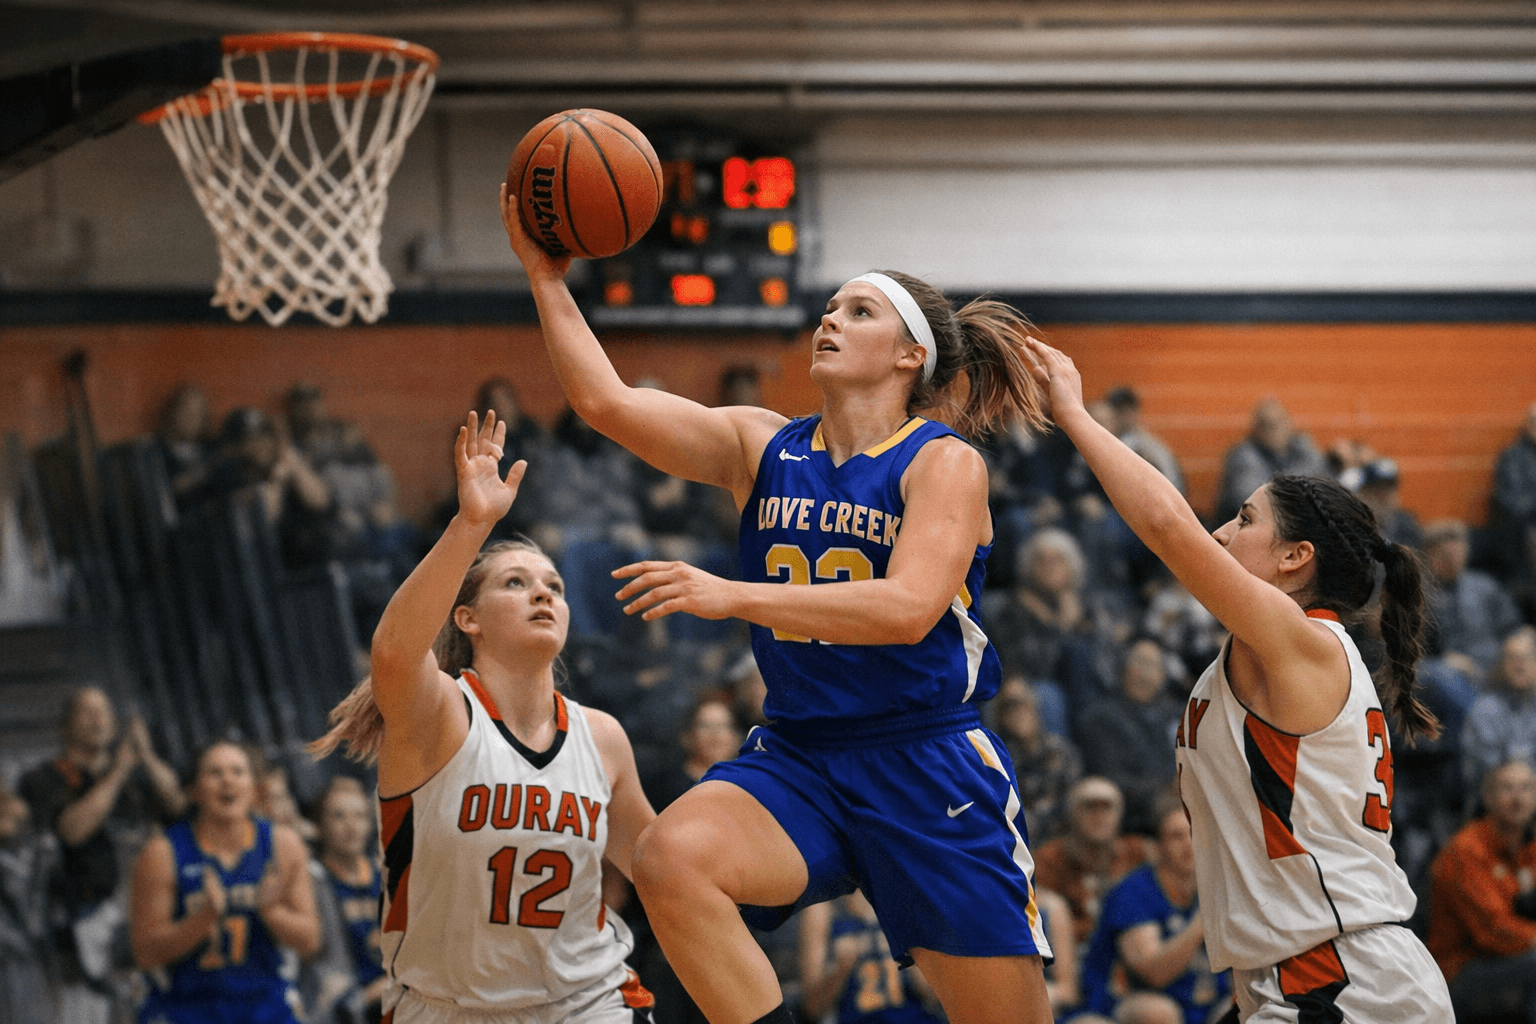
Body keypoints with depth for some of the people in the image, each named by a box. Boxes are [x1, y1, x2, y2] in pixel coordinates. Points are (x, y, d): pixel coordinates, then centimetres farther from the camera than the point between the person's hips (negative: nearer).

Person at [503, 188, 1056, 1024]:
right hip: (796, 758, 3)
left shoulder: (944, 463, -6)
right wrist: (545, 275, -4)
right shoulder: (761, 447, 8)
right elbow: (606, 401, 1)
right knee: (671, 858, -29)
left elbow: (909, 608, -22)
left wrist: (734, 596, -29)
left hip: (926, 766, -3)